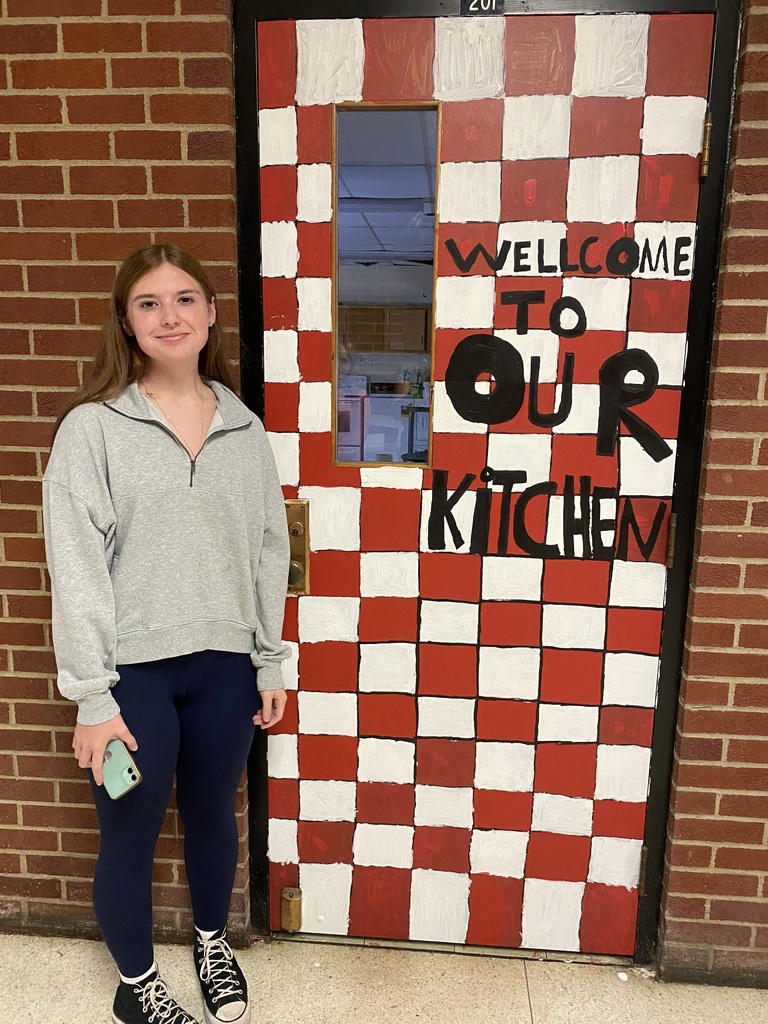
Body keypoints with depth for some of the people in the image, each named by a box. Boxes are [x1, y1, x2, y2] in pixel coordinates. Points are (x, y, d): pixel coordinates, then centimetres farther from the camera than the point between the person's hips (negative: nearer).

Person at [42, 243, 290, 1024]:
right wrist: (92, 695, -12)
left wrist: (271, 661, 6)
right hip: (133, 671, -2)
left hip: (224, 665, 3)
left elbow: (269, 552, 5)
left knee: (211, 815, 22)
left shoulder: (244, 427, 2)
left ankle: (213, 944, 50)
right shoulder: (91, 428, -8)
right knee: (130, 836, 15)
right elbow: (76, 569, -11)